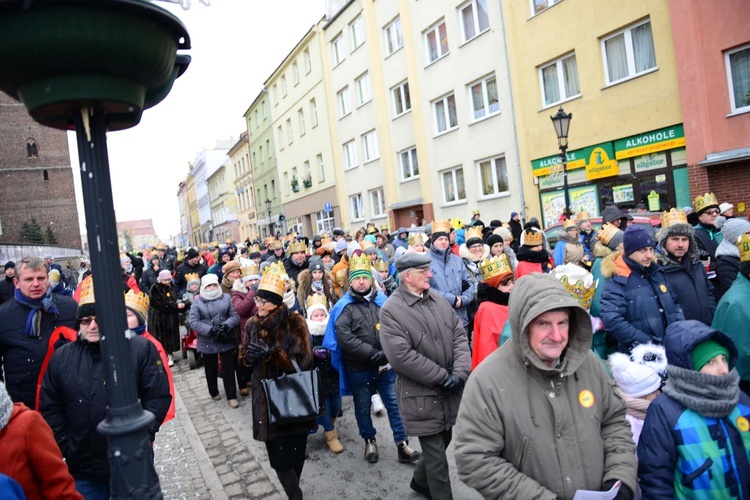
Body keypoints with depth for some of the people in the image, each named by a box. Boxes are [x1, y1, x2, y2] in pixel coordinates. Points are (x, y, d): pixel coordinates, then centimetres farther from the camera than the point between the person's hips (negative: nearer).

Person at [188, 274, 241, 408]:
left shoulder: (226, 298, 1)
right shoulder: (198, 301, -2)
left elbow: (235, 316, -3)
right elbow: (193, 321, -12)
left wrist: (226, 326, -23)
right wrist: (210, 330, -24)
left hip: (227, 341, 0)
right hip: (207, 343, 0)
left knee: (228, 369, 3)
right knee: (211, 370, 15)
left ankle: (232, 396, 12)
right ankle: (214, 392, 35)